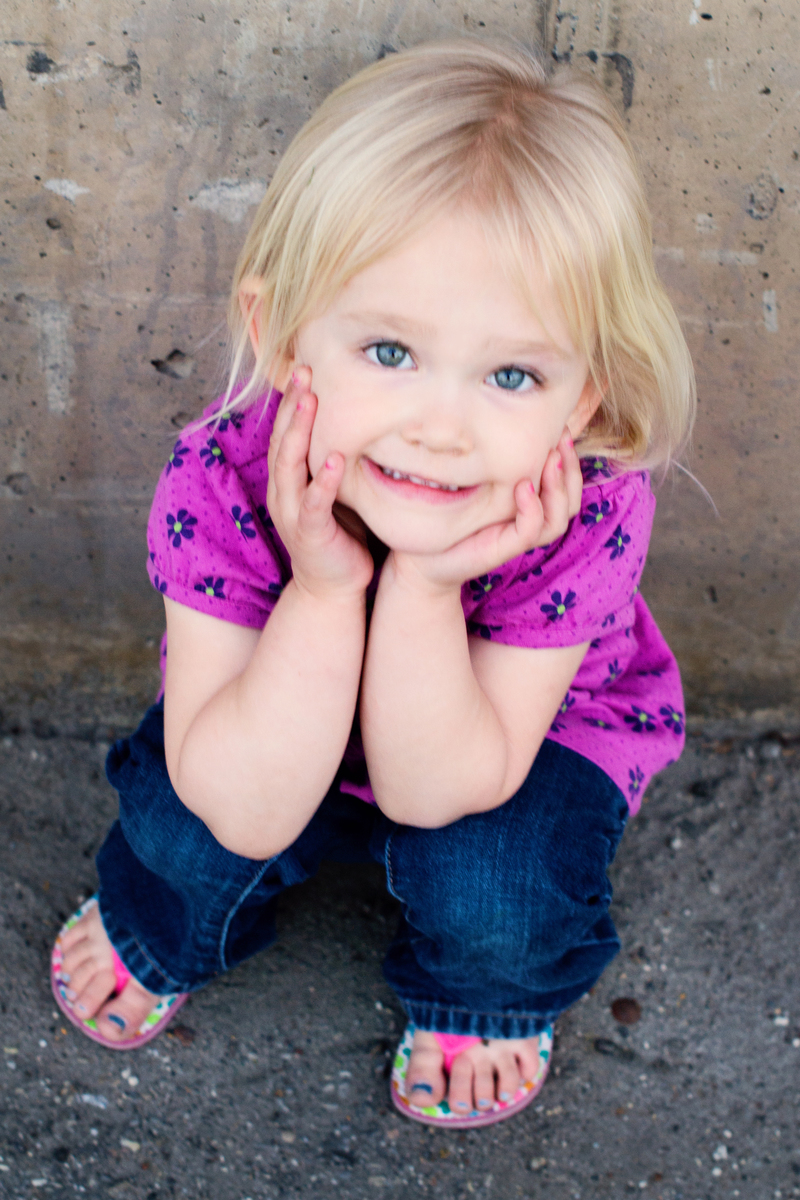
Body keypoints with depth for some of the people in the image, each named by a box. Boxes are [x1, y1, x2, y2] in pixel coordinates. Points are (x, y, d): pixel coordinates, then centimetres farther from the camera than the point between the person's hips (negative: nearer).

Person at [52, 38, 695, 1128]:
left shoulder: (588, 513, -35)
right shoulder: (220, 481, -33)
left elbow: (431, 790, -30)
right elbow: (251, 812, -33)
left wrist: (425, 583, -44)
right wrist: (325, 587, -44)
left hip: (516, 729, 0)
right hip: (282, 720, 1)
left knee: (485, 886, -26)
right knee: (191, 831, -23)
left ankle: (482, 997, 13)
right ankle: (165, 935, 16)